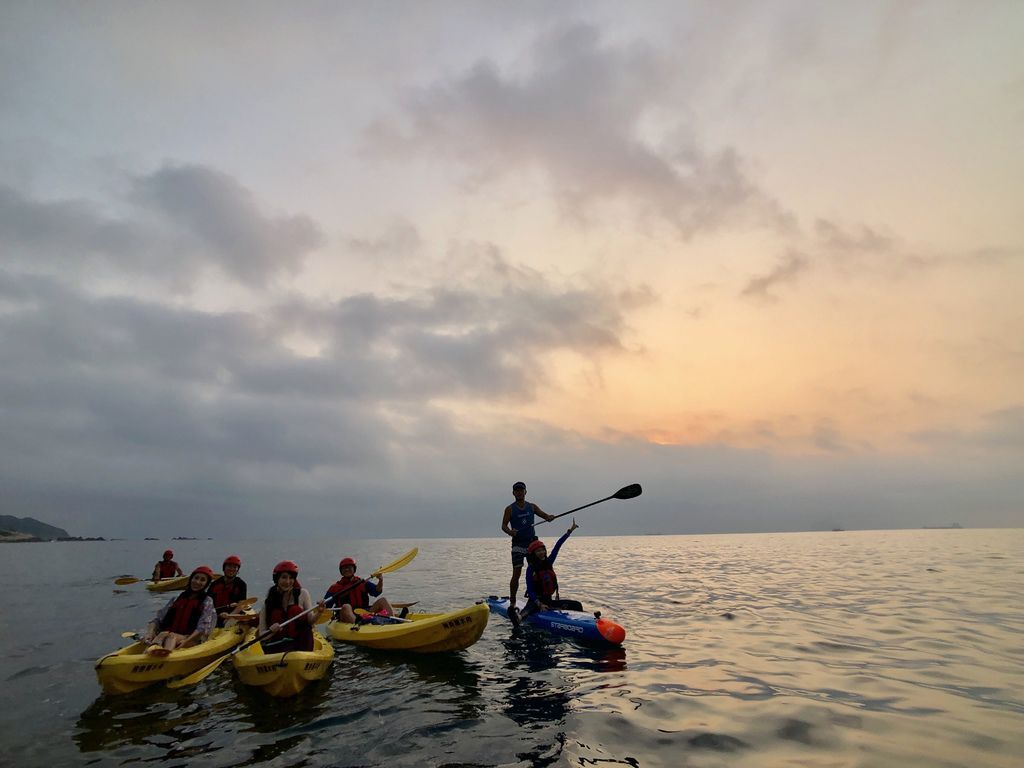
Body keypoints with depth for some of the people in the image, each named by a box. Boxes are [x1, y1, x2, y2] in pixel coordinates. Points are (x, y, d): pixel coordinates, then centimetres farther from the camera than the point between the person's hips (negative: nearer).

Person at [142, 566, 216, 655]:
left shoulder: (207, 601, 9)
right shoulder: (176, 599, 21)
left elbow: (203, 627, -4)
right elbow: (158, 620, 14)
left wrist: (186, 641, -21)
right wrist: (149, 634, -8)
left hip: (192, 639, -4)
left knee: (171, 636, -34)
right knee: (163, 634, -29)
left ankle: (166, 650, -67)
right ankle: (153, 648, -62)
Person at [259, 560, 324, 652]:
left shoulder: (302, 594, 4)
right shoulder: (268, 602, 5)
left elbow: (310, 620, -5)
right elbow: (262, 635, 4)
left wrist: (318, 613, -26)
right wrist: (270, 631, -18)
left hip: (301, 643, 2)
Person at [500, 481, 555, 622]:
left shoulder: (532, 507, 9)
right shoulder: (510, 509, 0)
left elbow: (545, 516, 6)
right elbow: (503, 525, -6)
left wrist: (550, 517, -18)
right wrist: (510, 531, -28)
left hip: (532, 542, 4)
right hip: (518, 543, -4)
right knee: (516, 573, -9)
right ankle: (512, 603, -4)